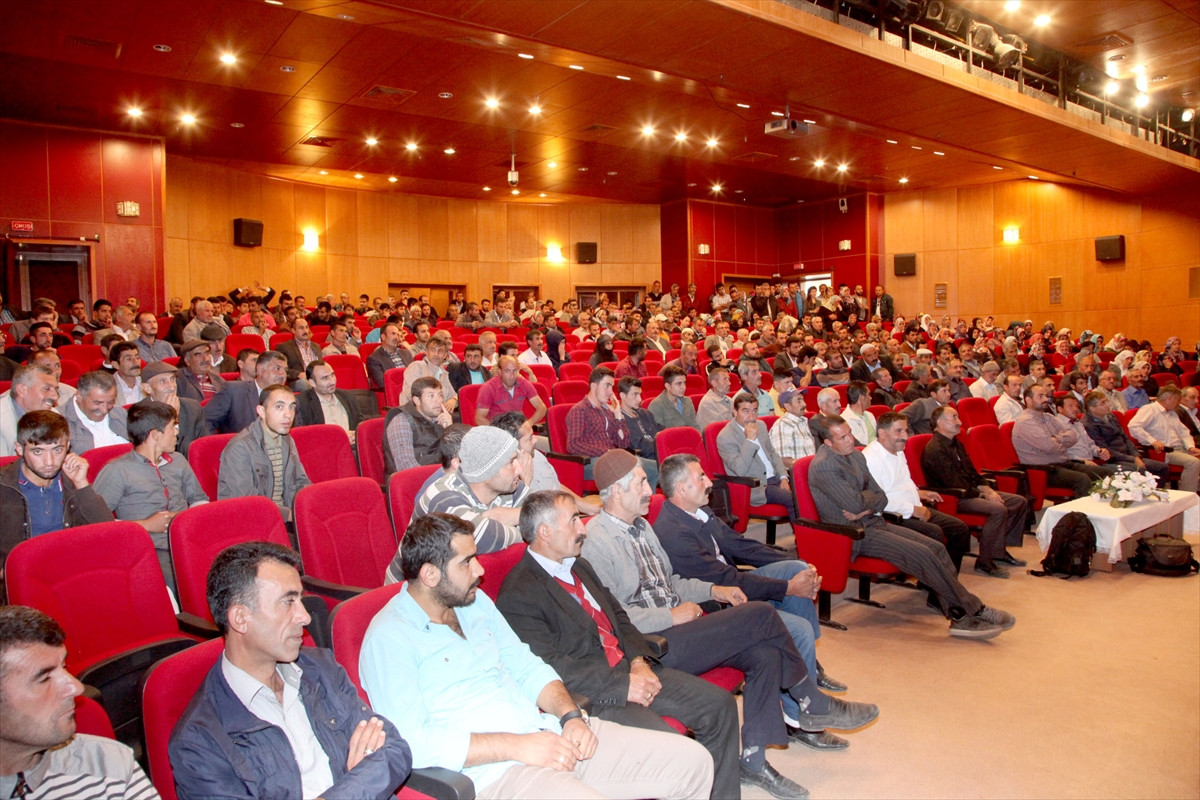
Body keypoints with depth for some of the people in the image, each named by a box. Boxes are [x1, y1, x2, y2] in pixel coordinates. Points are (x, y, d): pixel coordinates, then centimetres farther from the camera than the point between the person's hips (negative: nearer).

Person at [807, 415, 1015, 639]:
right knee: (923, 555, -19)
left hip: (872, 521, 9)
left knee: (937, 548, -6)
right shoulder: (823, 466, -17)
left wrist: (865, 509, -12)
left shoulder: (855, 455, 10)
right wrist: (871, 497, -1)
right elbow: (855, 504, -23)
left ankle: (960, 616, -6)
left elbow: (882, 498, 10)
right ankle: (973, 610, -5)